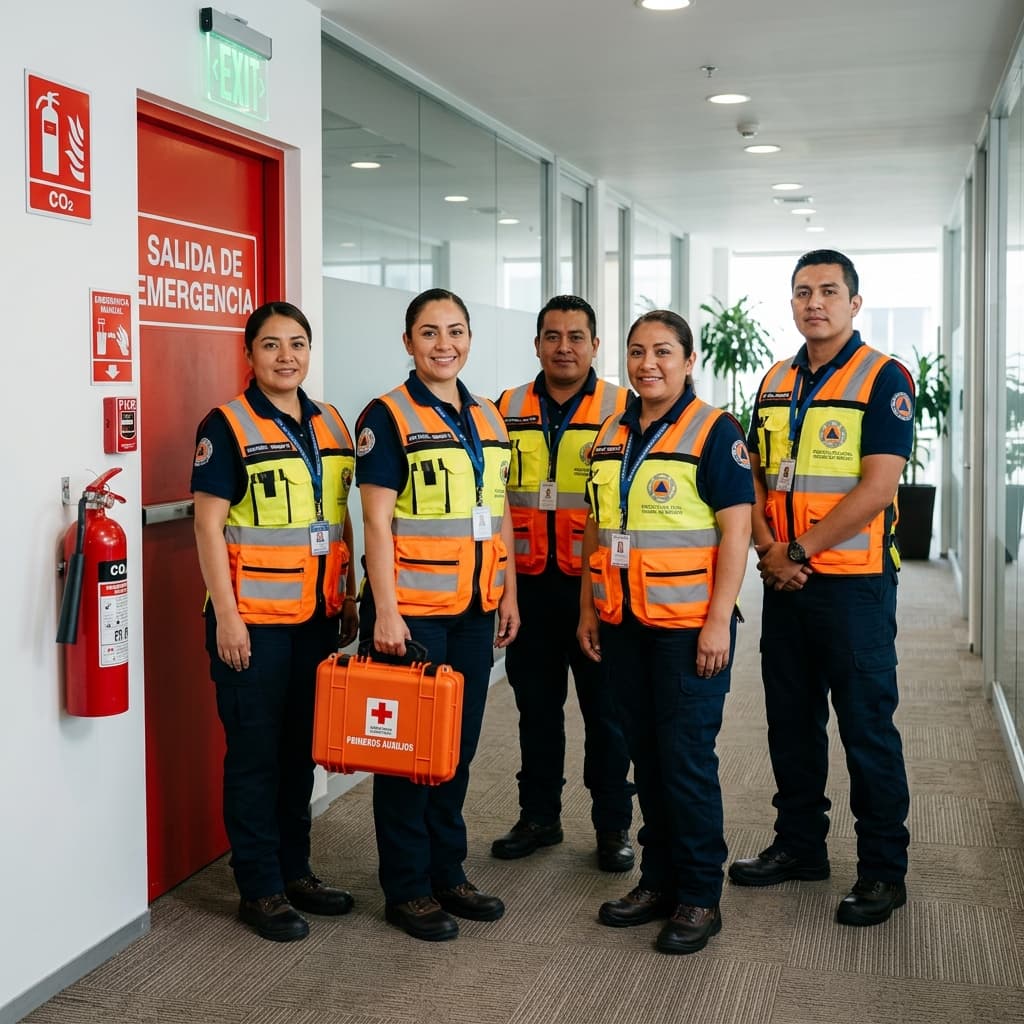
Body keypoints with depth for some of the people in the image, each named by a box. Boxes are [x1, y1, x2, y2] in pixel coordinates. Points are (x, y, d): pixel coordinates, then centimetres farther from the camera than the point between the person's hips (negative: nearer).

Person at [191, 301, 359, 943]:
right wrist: (227, 616, -15)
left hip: (318, 617, 6)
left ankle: (296, 871, 27)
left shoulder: (331, 424, 10)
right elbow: (209, 526, -11)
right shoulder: (228, 426, -8)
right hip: (254, 620, -6)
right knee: (255, 752, 2)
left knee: (302, 746, 14)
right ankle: (260, 889, 13)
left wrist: (348, 597, 13)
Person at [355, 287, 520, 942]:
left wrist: (509, 595, 11)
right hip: (411, 611, -6)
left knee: (460, 745, 14)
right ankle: (408, 888, 15)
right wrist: (385, 612, -18)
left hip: (474, 612, 6)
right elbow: (377, 521, -12)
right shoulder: (387, 417, -7)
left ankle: (448, 872, 27)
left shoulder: (489, 419, 12)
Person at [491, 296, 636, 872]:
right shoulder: (507, 412, 8)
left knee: (605, 709, 5)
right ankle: (538, 817, 26)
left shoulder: (624, 410, -1)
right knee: (536, 705, 13)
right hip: (529, 585, 3)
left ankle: (614, 825, 17)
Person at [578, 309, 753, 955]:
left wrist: (718, 622, -16)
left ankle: (699, 897, 10)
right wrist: (588, 609, 13)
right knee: (646, 754, 12)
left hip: (689, 626, -6)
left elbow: (735, 531, -11)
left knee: (687, 757, -2)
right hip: (624, 626, 6)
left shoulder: (714, 431, -7)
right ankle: (659, 880, 24)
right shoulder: (612, 435, 12)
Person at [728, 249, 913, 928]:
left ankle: (883, 870, 11)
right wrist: (767, 548, -5)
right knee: (791, 719, 14)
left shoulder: (884, 380, -8)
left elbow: (876, 488, -17)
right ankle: (800, 845, 29)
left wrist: (799, 550, -15)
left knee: (867, 725, 0)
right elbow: (754, 477, 12)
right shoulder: (775, 383, 12)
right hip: (784, 583, 7)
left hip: (854, 581, -6)